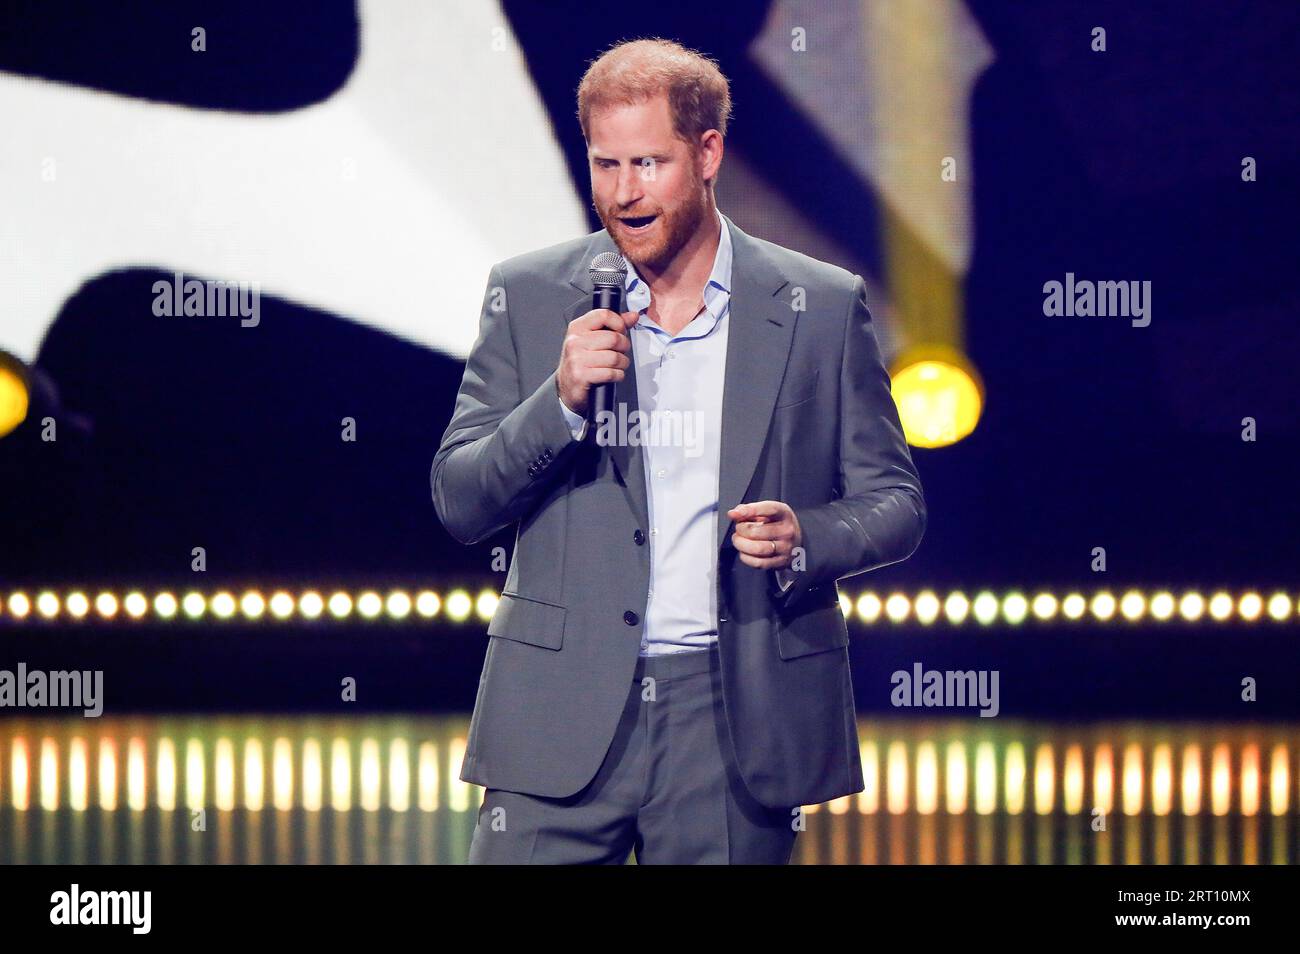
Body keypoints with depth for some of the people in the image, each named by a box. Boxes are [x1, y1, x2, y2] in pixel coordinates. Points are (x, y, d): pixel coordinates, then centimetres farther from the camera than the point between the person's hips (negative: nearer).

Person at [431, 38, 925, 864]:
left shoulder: (823, 308, 3)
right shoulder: (529, 297, 5)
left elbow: (896, 505, 7)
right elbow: (458, 504, 4)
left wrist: (804, 540, -14)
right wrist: (562, 400, -13)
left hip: (737, 719, 0)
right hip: (566, 720, 0)